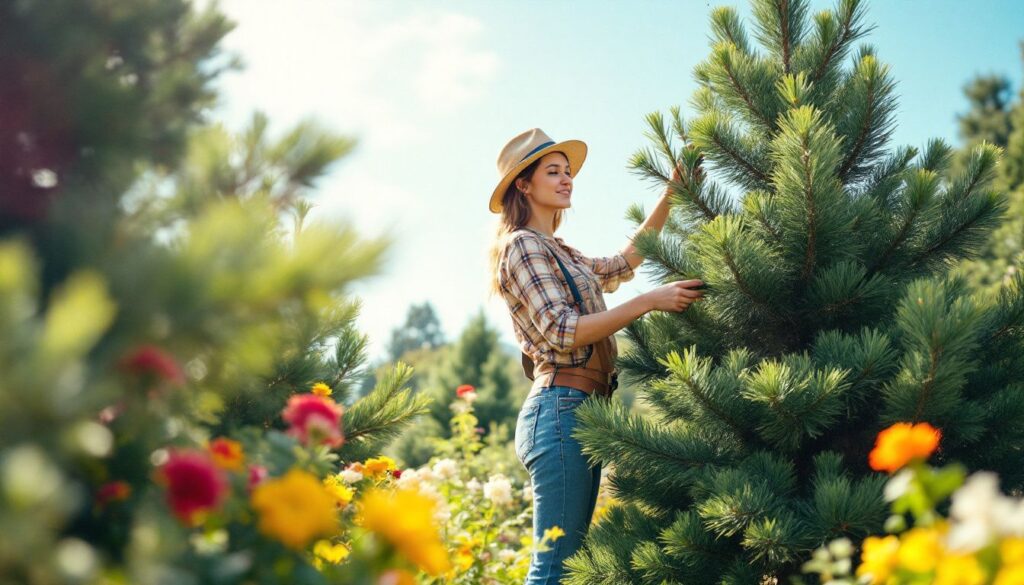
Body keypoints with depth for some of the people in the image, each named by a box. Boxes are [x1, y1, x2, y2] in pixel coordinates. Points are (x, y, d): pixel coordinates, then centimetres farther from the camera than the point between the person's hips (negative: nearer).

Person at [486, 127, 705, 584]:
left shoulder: (562, 254, 21)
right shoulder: (521, 245, -7)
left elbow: (625, 261, 30)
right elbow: (562, 333, -16)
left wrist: (672, 191, 25)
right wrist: (649, 301, -20)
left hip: (582, 410, 10)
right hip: (561, 408, -10)